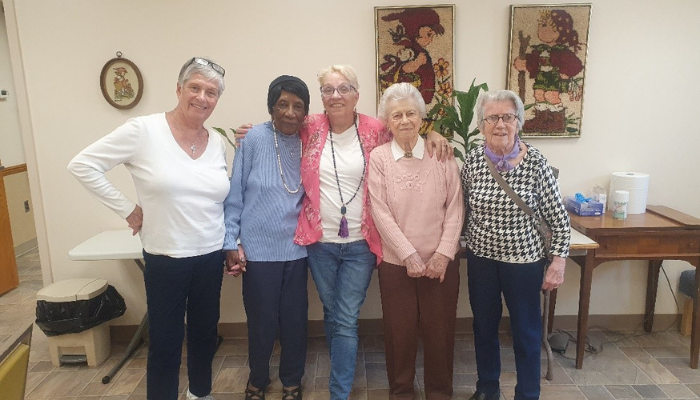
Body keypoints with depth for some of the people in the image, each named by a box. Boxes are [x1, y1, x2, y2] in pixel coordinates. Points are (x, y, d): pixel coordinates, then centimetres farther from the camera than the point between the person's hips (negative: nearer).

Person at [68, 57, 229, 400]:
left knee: (205, 332, 19)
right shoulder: (144, 131, -12)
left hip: (211, 256, 5)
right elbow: (82, 165, -9)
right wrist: (127, 209, -9)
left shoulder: (218, 143, 3)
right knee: (165, 342, 7)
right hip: (166, 258, -4)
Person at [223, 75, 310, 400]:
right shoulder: (255, 138, -8)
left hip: (296, 248, 3)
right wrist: (231, 243, -7)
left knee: (295, 319, 11)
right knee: (262, 320, 11)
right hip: (259, 249, -2)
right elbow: (235, 194, -6)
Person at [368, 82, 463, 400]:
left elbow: (455, 207, -1)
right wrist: (410, 256, -12)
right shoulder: (377, 157, -5)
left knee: (440, 329, 11)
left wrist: (443, 254, -9)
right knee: (400, 330, 10)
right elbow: (381, 212, -9)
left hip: (441, 261, 1)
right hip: (396, 261, -1)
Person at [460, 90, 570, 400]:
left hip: (524, 260, -2)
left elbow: (558, 218, -7)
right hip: (481, 258, 3)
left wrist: (558, 263, -9)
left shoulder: (535, 162, -12)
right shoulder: (472, 160, -6)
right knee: (484, 326, 17)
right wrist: (464, 247, 4)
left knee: (526, 331, 11)